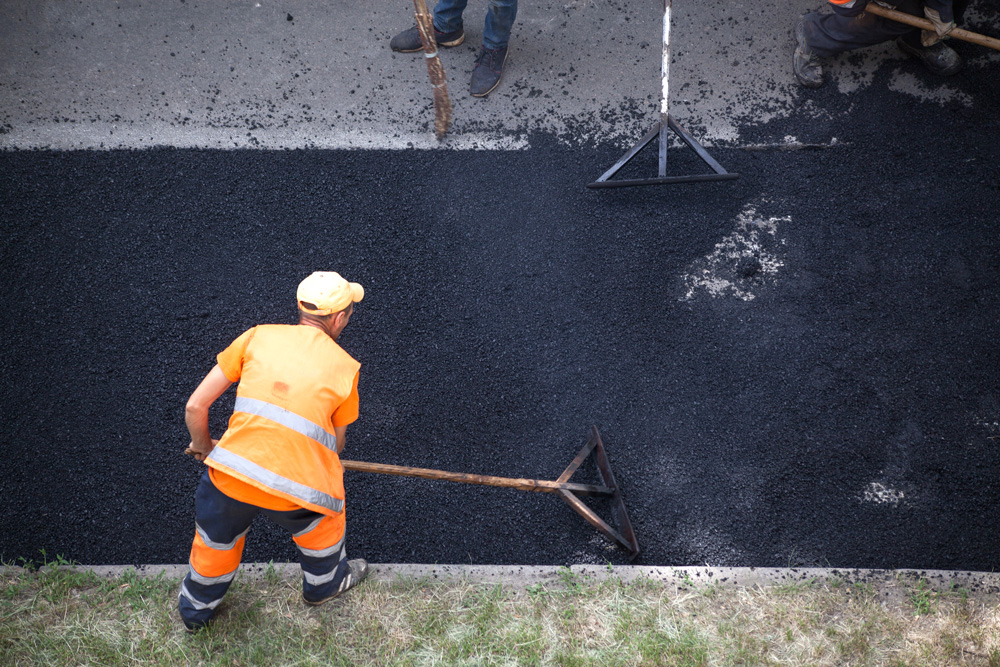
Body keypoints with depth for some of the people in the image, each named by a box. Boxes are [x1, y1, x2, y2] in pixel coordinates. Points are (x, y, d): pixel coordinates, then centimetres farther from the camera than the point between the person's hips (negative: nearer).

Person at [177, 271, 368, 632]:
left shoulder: (258, 336, 6)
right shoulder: (345, 366, 5)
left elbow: (195, 406, 6)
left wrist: (203, 446, 26)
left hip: (231, 475, 2)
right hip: (293, 489, -1)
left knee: (216, 538, 29)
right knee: (323, 514, 32)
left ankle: (196, 608, 53)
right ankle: (323, 583, 54)